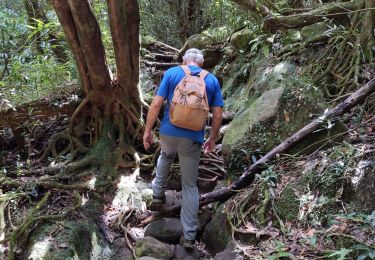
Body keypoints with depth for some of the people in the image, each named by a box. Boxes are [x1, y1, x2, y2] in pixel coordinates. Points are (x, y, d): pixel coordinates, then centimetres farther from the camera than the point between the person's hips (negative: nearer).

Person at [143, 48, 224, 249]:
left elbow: (156, 104, -6)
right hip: (193, 138, 0)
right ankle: (189, 236, 12)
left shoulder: (172, 73, 2)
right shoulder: (212, 80, 5)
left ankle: (158, 194, 39)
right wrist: (213, 138, 15)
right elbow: (217, 115, 2)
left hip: (168, 132, 0)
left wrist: (147, 131, 2)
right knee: (190, 185, 10)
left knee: (166, 155, 37)